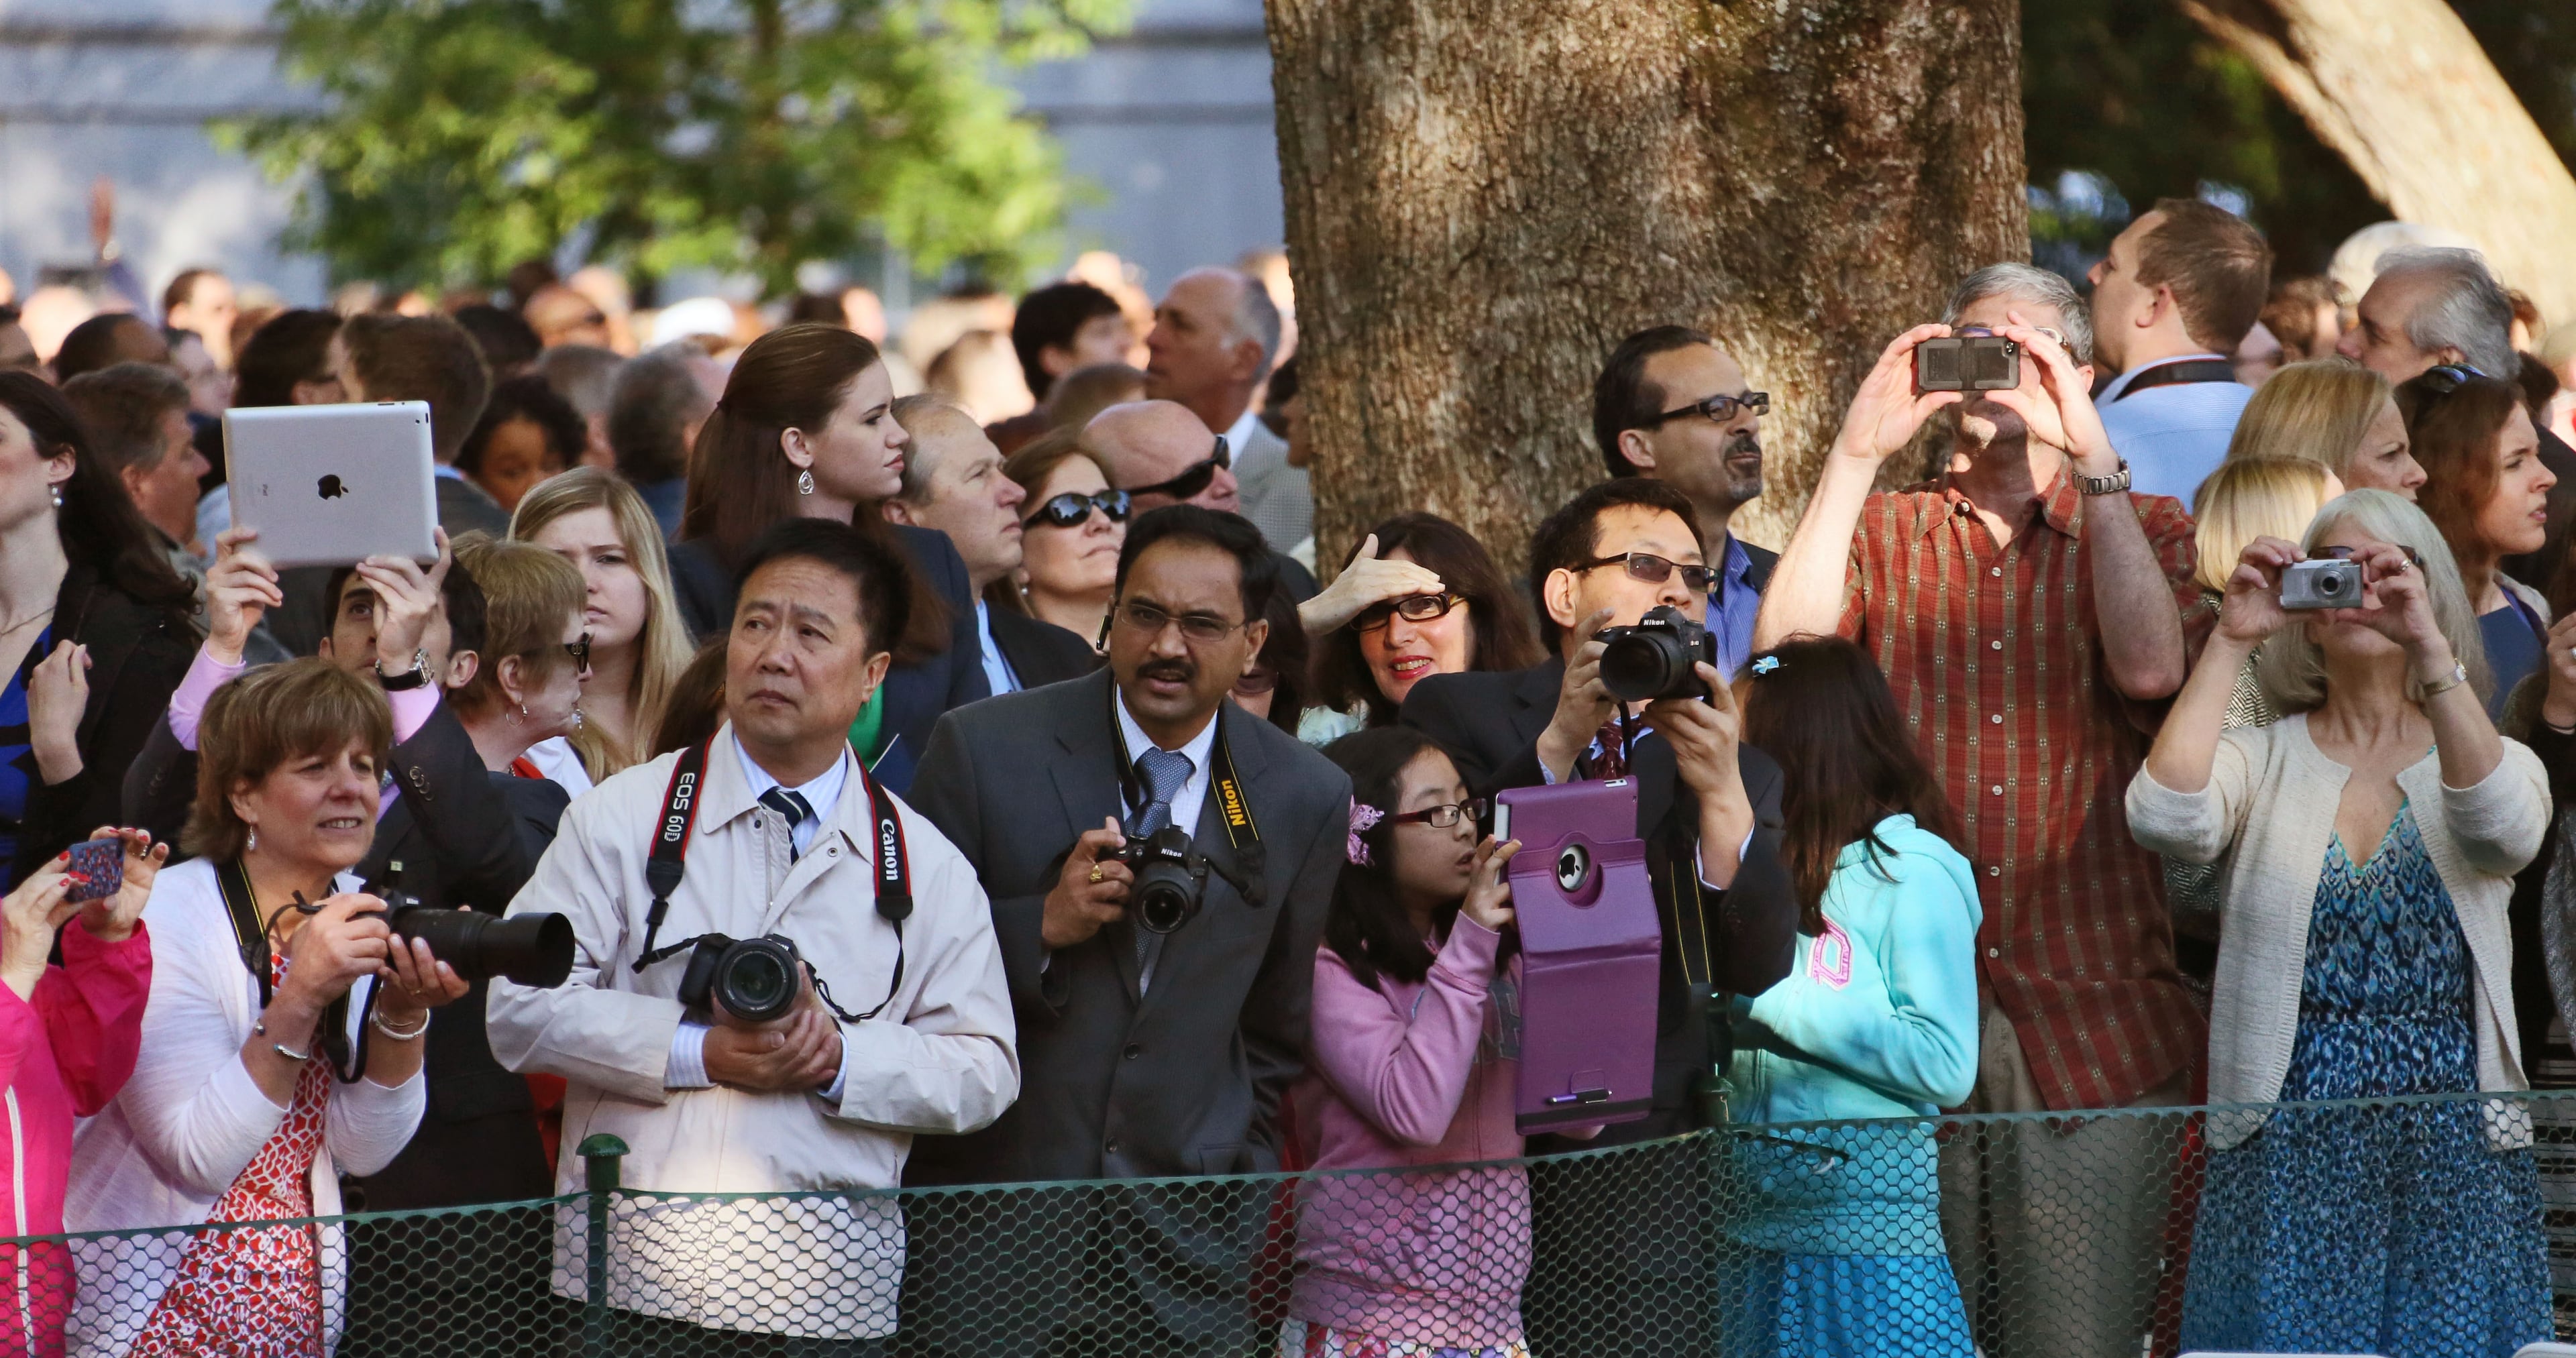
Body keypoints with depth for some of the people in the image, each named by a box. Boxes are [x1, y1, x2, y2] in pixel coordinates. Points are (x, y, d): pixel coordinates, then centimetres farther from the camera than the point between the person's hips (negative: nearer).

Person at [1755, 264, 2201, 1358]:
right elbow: (1786, 652, -7)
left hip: (2093, 1020, -1)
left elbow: (2151, 669, -10)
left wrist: (2090, 457, -10)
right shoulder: (1882, 535, 12)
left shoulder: (2140, 528, 11)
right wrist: (1857, 453, -9)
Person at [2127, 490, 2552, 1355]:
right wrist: (2231, 641, -15)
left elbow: (2504, 830, -18)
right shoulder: (2262, 761, 8)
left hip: (2450, 1150, 0)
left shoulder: (2495, 763, 8)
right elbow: (2165, 819, -14)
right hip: (2287, 1147, 0)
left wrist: (2427, 644, -25)